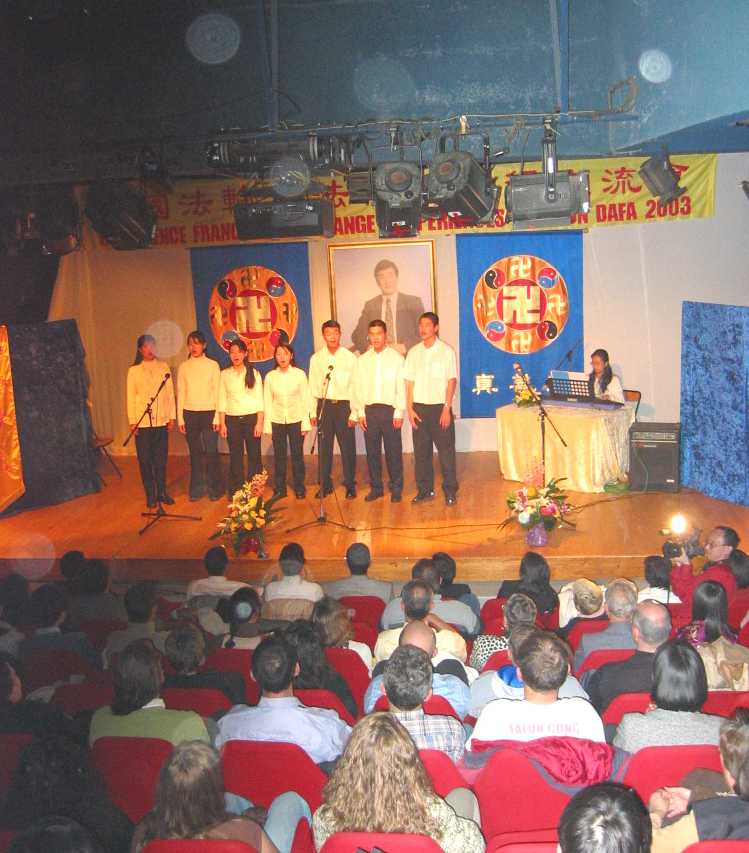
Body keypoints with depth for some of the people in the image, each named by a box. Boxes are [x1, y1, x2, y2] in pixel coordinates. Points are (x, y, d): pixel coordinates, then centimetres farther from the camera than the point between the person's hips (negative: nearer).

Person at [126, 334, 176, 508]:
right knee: (145, 460, 2)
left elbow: (170, 393, 7)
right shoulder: (134, 370, 2)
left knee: (161, 458, 6)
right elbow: (131, 397, 2)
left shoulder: (164, 367, 6)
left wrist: (172, 416, 4)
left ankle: (162, 492, 18)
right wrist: (132, 421, -2)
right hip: (142, 422, -1)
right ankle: (150, 495, 11)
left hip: (161, 421, 1)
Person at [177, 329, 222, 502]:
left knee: (211, 452, -4)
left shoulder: (213, 365, 1)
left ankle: (214, 489, 9)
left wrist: (217, 417, -6)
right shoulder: (184, 367, 7)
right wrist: (180, 418, 2)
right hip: (190, 414, 2)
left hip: (209, 413, -2)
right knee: (195, 453, 5)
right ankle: (196, 489, 15)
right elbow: (180, 393, 7)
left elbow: (217, 392, -1)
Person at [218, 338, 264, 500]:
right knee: (235, 456, 3)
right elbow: (222, 400, 5)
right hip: (232, 420, 1)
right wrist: (222, 423, -1)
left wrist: (259, 422, -7)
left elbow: (259, 400, 1)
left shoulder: (253, 373, 3)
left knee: (254, 455, 0)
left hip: (251, 418, -1)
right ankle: (235, 491, 11)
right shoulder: (225, 374, 6)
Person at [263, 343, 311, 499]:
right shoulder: (270, 376, 2)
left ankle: (299, 488, 15)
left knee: (297, 456, 1)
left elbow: (305, 399, -1)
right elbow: (268, 402, 4)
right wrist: (268, 425, 1)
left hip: (296, 420, -1)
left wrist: (305, 423, -4)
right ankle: (279, 489, 15)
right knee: (279, 457, 5)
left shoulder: (299, 374, -2)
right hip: (277, 422, 1)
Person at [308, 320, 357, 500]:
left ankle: (350, 485, 12)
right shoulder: (316, 358, 5)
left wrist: (354, 413, -6)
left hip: (344, 405, -2)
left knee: (347, 447, 1)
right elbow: (313, 387, 7)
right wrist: (313, 412, 4)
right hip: (324, 405, 2)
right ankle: (325, 484, 18)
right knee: (324, 447, 6)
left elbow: (355, 386, -2)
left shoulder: (350, 357, -2)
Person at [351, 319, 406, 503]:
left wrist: (399, 412, -8)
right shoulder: (362, 360, 9)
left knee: (393, 451, 0)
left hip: (390, 409, -3)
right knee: (372, 451, 7)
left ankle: (396, 488, 11)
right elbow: (358, 387, 9)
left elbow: (401, 386, -2)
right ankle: (376, 487, 17)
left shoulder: (396, 357, 0)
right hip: (369, 410, 3)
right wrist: (360, 412, 2)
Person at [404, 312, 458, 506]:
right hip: (419, 407, 3)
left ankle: (450, 491, 10)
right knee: (421, 450, 7)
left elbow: (452, 381, -5)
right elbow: (409, 382, 8)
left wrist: (447, 408, -11)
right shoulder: (413, 352, 8)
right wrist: (410, 409, 1)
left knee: (446, 450, 0)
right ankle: (424, 489, 18)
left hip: (440, 407, -3)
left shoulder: (446, 351, -3)